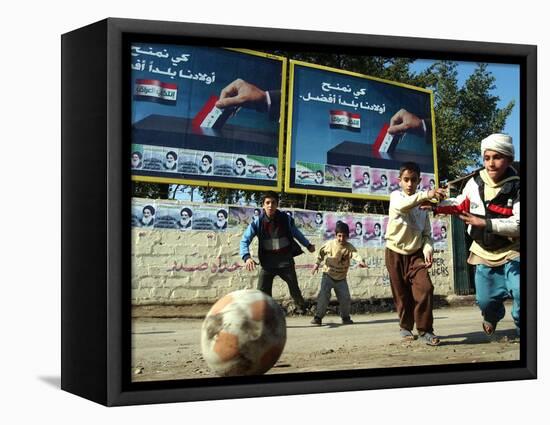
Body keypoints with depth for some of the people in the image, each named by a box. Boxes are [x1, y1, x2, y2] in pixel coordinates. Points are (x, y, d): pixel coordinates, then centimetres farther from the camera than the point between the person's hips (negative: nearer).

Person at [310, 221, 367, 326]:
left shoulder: (349, 247, -11)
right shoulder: (330, 244, -8)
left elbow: (355, 254, -30)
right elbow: (321, 252, 10)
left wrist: (361, 261, -50)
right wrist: (317, 264, 8)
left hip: (341, 278, 1)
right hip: (328, 275, -1)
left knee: (345, 298, 0)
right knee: (323, 295, -14)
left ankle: (345, 317, 22)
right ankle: (318, 317, -5)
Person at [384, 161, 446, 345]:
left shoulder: (422, 204, 6)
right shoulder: (396, 196, -7)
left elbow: (426, 232, 6)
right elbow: (402, 205, -33)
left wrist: (427, 248, -15)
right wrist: (426, 194, -49)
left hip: (416, 253, 2)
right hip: (396, 253, -2)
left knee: (425, 288, -16)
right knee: (402, 294, 5)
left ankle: (425, 329, -7)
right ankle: (406, 326, 26)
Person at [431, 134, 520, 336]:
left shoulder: (517, 187, -18)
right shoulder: (475, 183, -5)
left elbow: (518, 223, -26)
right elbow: (461, 204, 15)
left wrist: (485, 223, -31)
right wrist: (437, 207, 1)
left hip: (511, 252, -4)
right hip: (484, 252, 4)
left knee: (520, 292, -25)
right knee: (485, 299, 12)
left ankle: (521, 327, 2)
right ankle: (492, 316, 48)